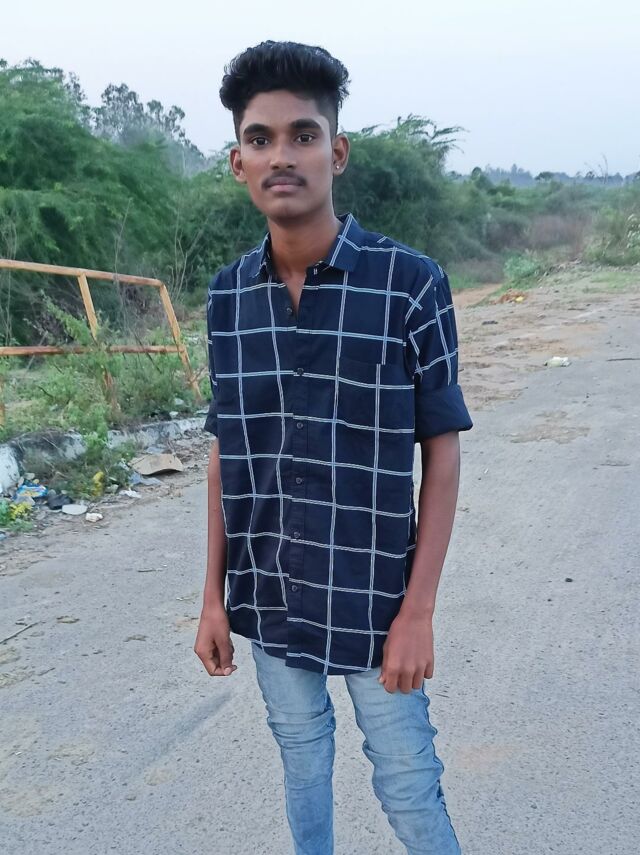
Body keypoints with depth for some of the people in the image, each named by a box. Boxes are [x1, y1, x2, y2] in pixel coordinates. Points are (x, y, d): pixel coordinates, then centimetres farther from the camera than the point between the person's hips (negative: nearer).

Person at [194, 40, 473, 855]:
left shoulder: (411, 284, -13)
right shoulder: (227, 295, -1)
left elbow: (441, 452, -9)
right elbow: (226, 451, 6)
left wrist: (418, 609, -11)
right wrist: (214, 595, 6)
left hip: (372, 599, -3)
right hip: (270, 600, 4)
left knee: (408, 788, 11)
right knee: (303, 771, 21)